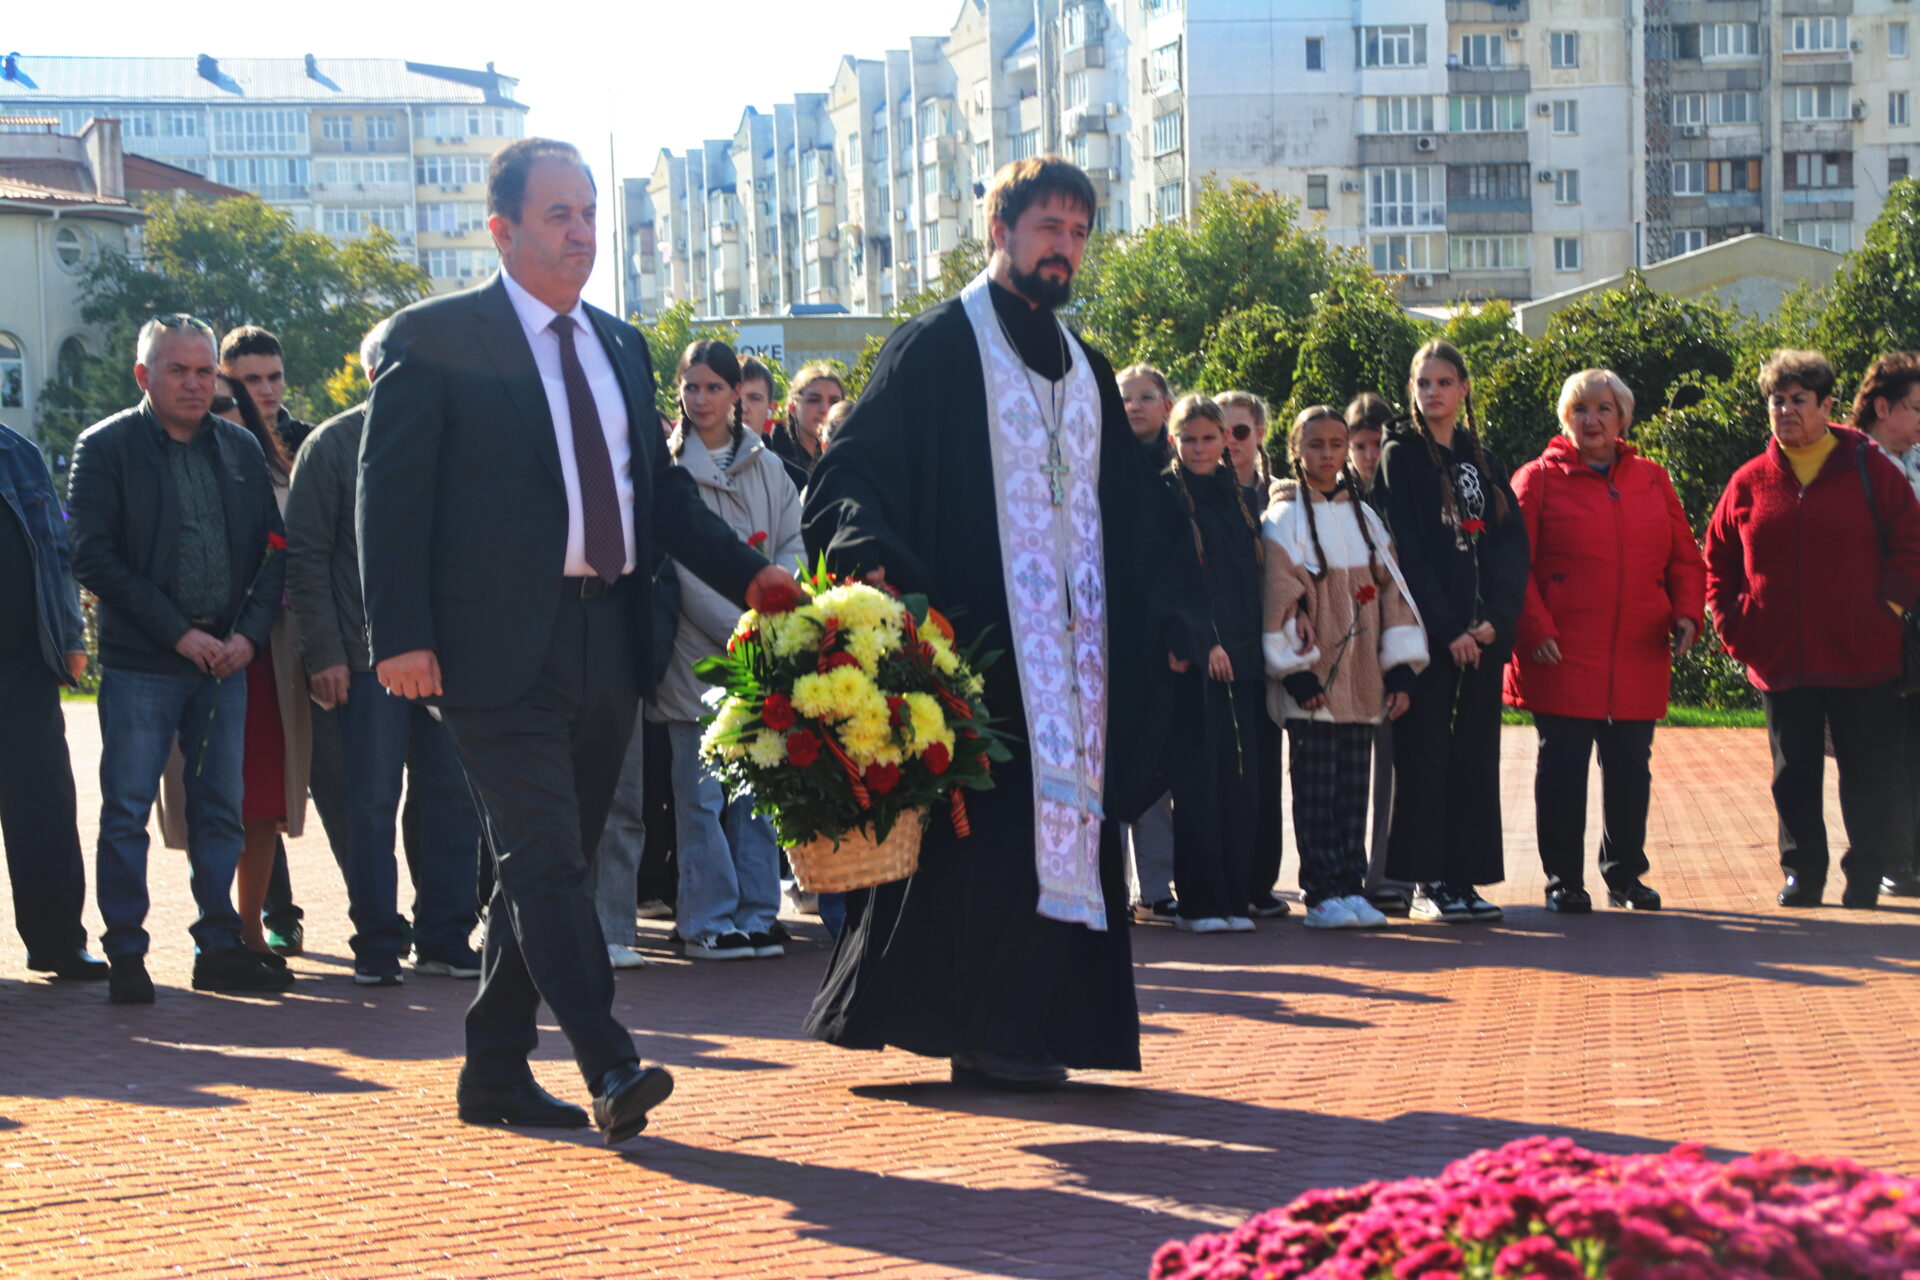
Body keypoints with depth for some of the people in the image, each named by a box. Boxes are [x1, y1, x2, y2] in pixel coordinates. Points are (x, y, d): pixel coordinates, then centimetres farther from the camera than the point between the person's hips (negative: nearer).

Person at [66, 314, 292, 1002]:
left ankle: (220, 947, 15)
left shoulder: (240, 448, 12)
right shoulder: (106, 448, -2)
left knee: (221, 810, 7)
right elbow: (93, 559, -8)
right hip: (139, 662, -4)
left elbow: (274, 549, 11)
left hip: (226, 660, 4)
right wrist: (178, 633, -12)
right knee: (127, 811, -3)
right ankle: (126, 956, 4)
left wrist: (248, 634, -4)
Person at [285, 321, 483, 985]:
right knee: (373, 803, -1)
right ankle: (377, 946, 6)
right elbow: (305, 557, -2)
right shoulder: (332, 446, 1)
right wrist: (324, 653, -9)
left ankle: (445, 937, 12)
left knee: (453, 801, 3)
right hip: (368, 657, -4)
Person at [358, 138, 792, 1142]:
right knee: (545, 860, -13)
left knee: (549, 865, 11)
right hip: (501, 645, -7)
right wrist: (401, 635, -17)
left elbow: (660, 487, 21)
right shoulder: (433, 339, -3)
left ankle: (495, 1071, 21)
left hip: (607, 643, 7)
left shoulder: (621, 346, 18)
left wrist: (750, 575, 7)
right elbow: (390, 493, -7)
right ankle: (610, 1072, -19)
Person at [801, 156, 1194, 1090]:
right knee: (990, 829, -9)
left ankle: (1039, 1024, 8)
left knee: (1066, 823, 3)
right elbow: (853, 474, -10)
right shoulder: (936, 348, 0)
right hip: (981, 641, -6)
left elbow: (1133, 514, 26)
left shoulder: (1086, 371, 20)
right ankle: (984, 1033, -2)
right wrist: (870, 556, -29)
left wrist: (1161, 613, 15)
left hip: (1074, 648, 7)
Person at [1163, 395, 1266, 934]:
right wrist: (1203, 643, -15)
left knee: (1242, 778, 2)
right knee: (1200, 778, -6)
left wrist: (1256, 644, 8)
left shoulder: (1239, 496, 17)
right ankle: (1199, 902, -3)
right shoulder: (1165, 497, 0)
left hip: (1243, 654, 5)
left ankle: (1234, 896, 7)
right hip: (1195, 657, -5)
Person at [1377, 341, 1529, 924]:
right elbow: (1405, 550, -7)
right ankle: (1425, 880, -1)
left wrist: (1495, 619, -8)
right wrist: (1448, 628, -14)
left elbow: (1511, 542, 8)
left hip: (1482, 634, 5)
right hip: (1427, 629, -5)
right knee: (1425, 751, -5)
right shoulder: (1401, 455, 1)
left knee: (1476, 754, 4)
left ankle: (1464, 877, 9)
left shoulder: (1480, 461, 16)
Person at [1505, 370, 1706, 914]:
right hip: (1562, 659, -3)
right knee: (1563, 766, 0)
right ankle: (1563, 880, 9)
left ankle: (1625, 874, 22)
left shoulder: (1652, 481, 13)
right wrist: (1535, 630, -14)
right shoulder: (1539, 479, 2)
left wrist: (1686, 613, -2)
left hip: (1638, 659, 3)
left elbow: (1685, 558, 15)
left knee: (1630, 767, 8)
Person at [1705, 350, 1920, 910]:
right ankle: (1801, 874, 21)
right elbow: (1719, 560, 15)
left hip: (1862, 657, -2)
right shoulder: (1750, 482, 7)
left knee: (1872, 777, 2)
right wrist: (1732, 626, 5)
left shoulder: (1869, 470, 0)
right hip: (1779, 658, 3)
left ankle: (1865, 879, 12)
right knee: (1794, 776, 10)